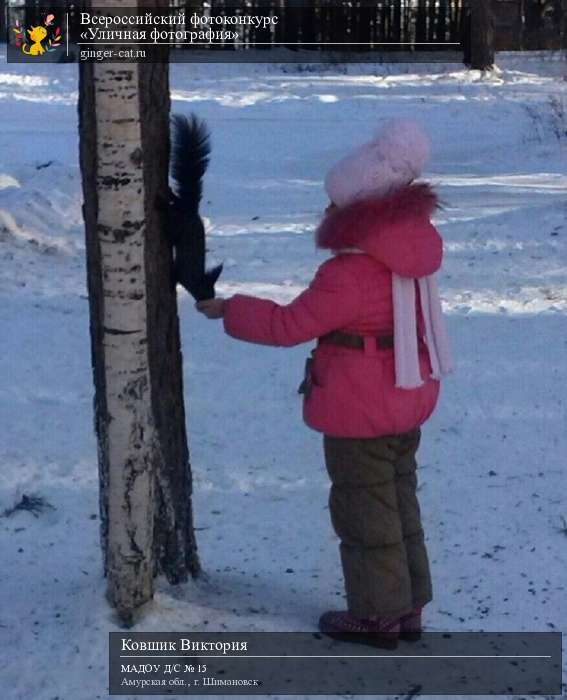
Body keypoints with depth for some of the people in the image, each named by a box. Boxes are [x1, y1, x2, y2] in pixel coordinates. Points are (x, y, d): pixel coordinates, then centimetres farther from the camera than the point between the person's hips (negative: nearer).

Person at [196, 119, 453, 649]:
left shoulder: (350, 273, -27)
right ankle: (407, 606, 29)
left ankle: (377, 615, 17)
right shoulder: (411, 247, -1)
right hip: (407, 403, 9)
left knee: (364, 510, 6)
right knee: (400, 501, 19)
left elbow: (289, 325, -21)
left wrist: (227, 310, -9)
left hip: (360, 417, -9)